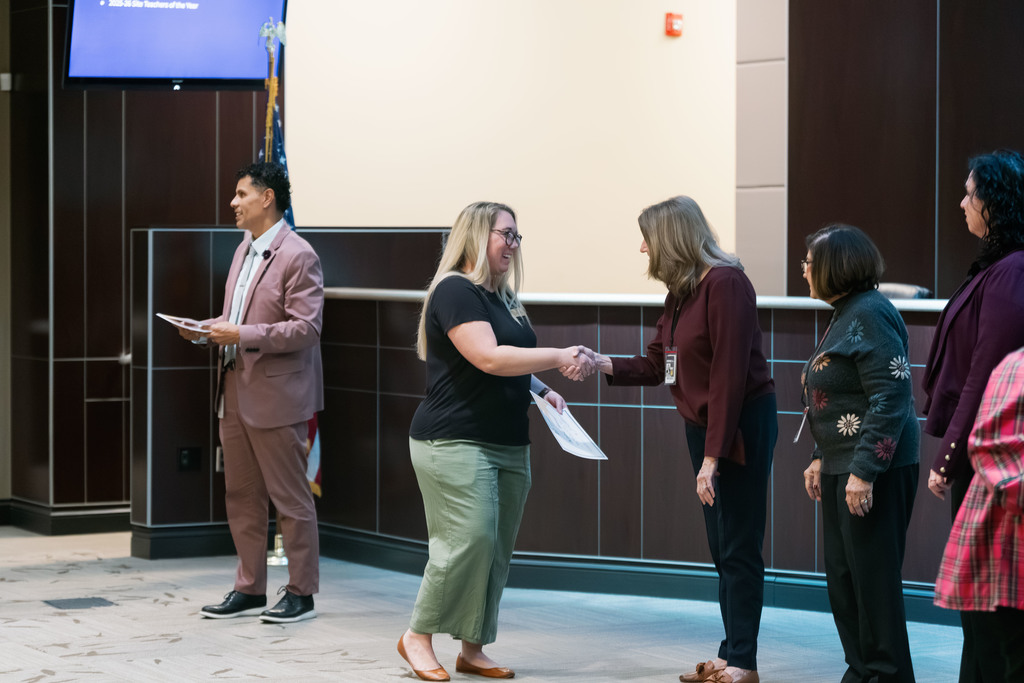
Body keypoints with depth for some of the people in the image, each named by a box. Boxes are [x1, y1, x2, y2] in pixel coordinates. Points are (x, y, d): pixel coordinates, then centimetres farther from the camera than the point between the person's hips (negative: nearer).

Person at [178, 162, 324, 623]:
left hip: (275, 395, -9)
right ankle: (249, 589, 21)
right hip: (235, 392, 9)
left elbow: (306, 327, -20)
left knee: (290, 498, 1)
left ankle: (301, 593, 10)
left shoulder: (298, 256, -13)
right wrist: (207, 331, 5)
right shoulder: (245, 248, 15)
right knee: (241, 495, 12)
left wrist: (242, 335, -23)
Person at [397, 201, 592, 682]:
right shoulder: (455, 291, -11)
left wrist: (540, 389, 11)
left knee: (498, 551, 6)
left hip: (508, 445, 9)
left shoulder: (503, 297, 18)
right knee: (468, 542, -14)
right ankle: (418, 637, 2)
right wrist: (558, 358, -23)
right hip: (456, 443, -9)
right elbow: (487, 358, -22)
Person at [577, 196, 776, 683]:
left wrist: (713, 456, -22)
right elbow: (656, 366, 16)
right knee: (720, 547, 12)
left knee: (738, 547, -5)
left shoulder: (725, 284, -17)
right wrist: (599, 363, 6)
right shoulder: (680, 292, 11)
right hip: (702, 426, 9)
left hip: (742, 424, -9)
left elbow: (729, 377, -21)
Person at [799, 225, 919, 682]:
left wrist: (864, 471, -24)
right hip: (843, 467, 10)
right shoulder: (844, 315, 16)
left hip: (876, 471, -10)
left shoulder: (870, 314, -15)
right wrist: (821, 458, 18)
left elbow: (891, 398, -22)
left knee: (873, 577, -5)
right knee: (842, 576, 13)